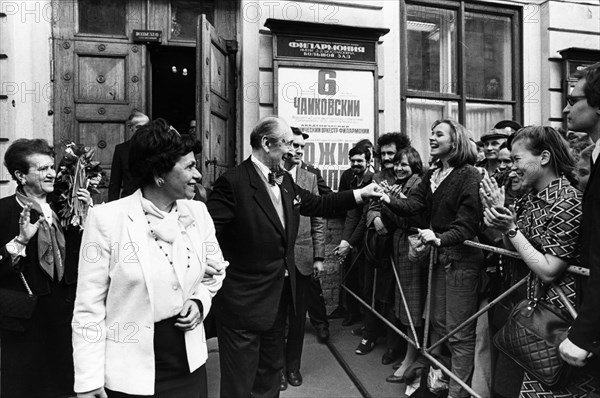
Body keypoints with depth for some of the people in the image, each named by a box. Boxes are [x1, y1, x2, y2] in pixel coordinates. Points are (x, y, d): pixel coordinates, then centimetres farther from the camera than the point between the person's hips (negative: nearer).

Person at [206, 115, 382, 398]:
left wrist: (360, 193, 11)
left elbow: (317, 205, 13)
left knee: (271, 367, 26)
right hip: (245, 299, -7)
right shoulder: (233, 182, -20)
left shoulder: (285, 180, 5)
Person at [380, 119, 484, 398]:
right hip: (439, 256, 8)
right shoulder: (431, 175, 10)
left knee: (459, 333, 2)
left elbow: (467, 224, -18)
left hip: (462, 260, -7)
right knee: (438, 324, 19)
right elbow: (413, 204, -4)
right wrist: (389, 200, -21)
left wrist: (440, 238, -33)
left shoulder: (469, 176, -11)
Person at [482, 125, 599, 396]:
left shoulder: (567, 202, -19)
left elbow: (549, 272, -20)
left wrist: (511, 230, -19)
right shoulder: (530, 198, 6)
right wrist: (503, 224, -6)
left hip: (560, 315, -7)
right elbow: (516, 250, 11)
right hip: (536, 307, 8)